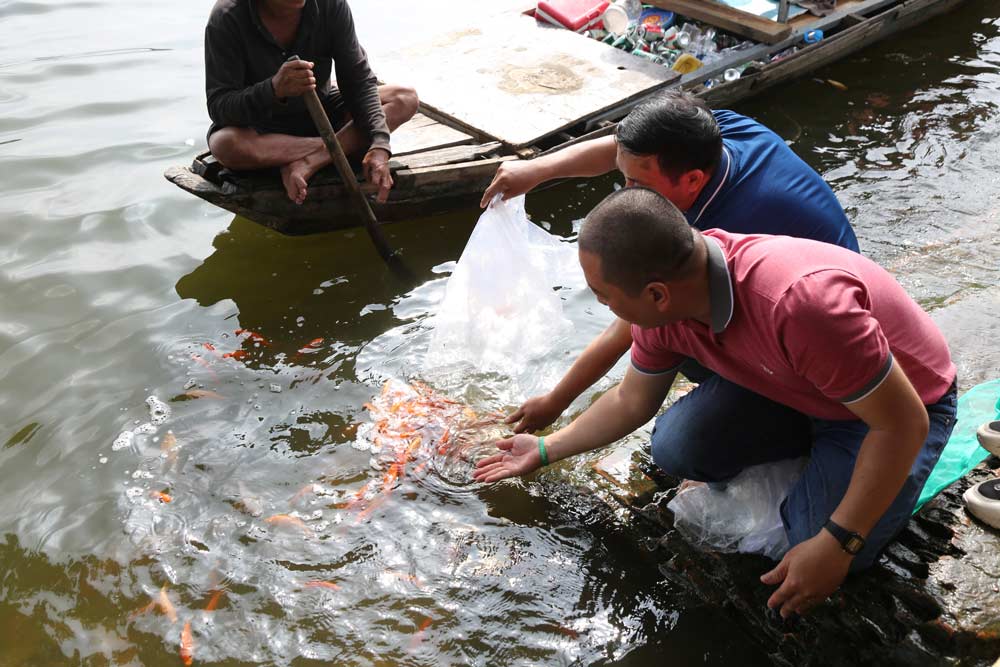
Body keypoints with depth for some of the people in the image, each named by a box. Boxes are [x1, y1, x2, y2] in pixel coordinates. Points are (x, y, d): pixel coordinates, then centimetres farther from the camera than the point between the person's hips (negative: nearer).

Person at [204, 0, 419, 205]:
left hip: (317, 112, 3)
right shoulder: (227, 19, -23)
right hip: (259, 126, -3)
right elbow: (218, 107, -25)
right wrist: (274, 89, -44)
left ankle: (307, 163, -26)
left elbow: (358, 81, -15)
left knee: (406, 98, -15)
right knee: (226, 145, -38)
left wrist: (379, 144, -31)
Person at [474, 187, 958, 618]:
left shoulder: (797, 301, -43)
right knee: (676, 446, -18)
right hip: (787, 389, 6)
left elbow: (905, 424, -32)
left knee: (820, 567, -22)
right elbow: (631, 402, 3)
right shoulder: (665, 299, -18)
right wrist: (545, 450, 7)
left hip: (904, 400, -5)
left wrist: (837, 544, -29)